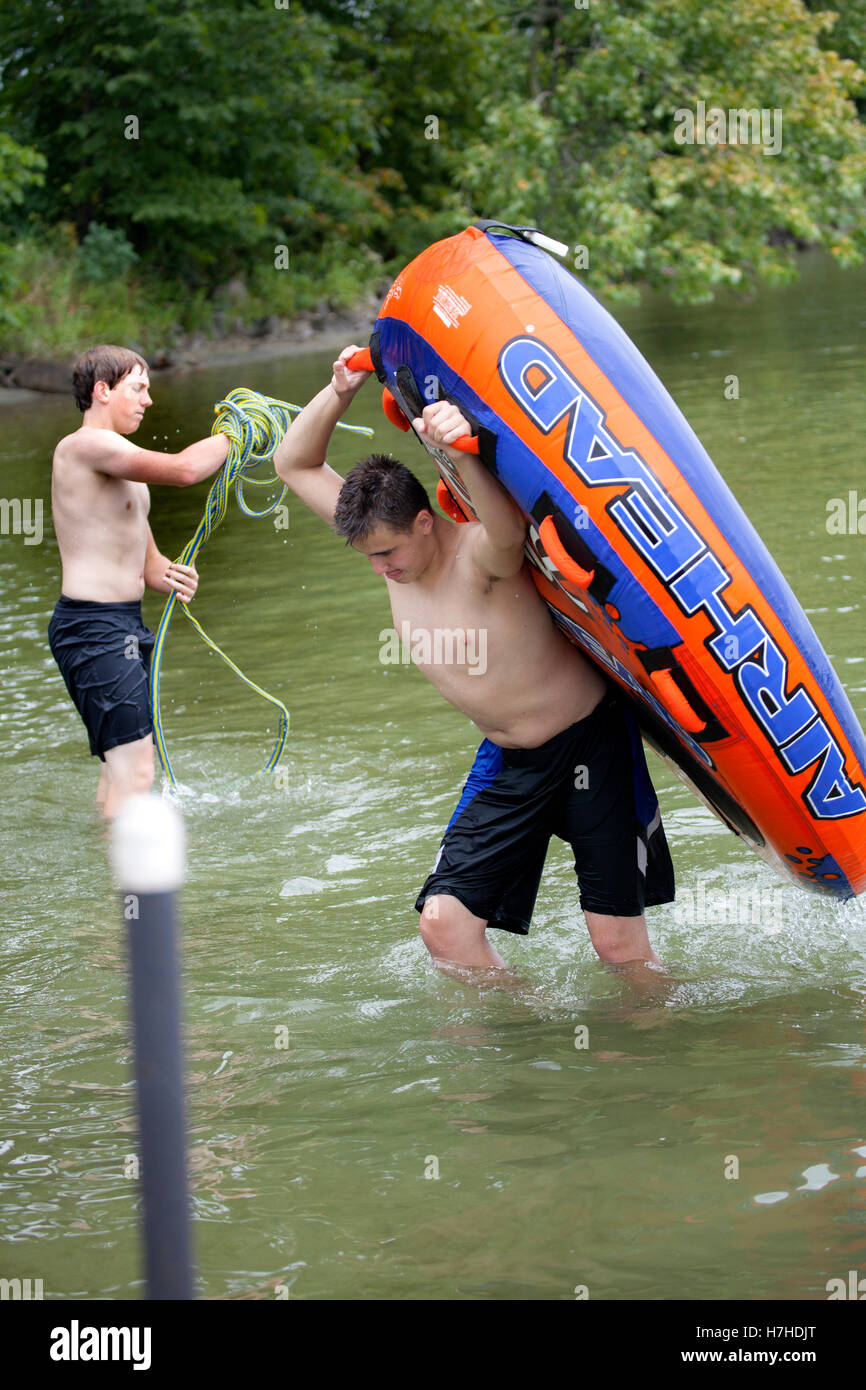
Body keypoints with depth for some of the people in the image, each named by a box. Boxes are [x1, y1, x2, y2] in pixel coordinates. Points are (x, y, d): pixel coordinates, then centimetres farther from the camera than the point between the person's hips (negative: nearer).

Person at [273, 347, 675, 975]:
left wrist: (464, 454, -72)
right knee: (445, 923, -6)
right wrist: (338, 393, -16)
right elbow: (295, 465, 2)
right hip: (508, 762, 7)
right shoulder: (389, 540, -4)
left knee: (618, 939, -5)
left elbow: (508, 528, -53)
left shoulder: (480, 553, -26)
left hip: (591, 741, -7)